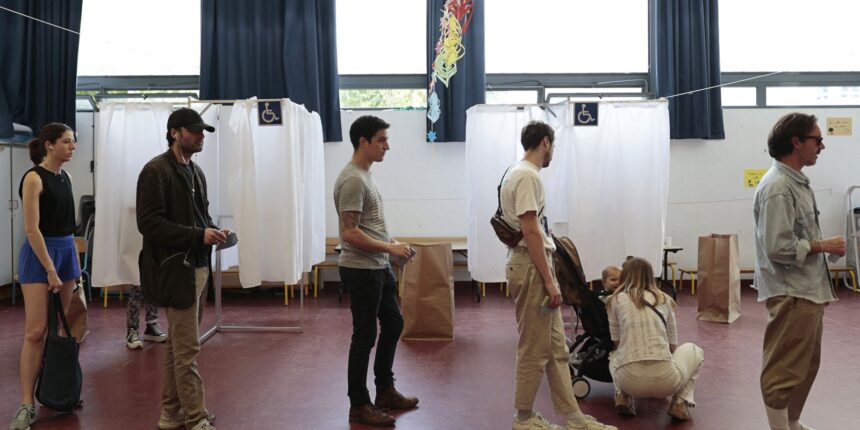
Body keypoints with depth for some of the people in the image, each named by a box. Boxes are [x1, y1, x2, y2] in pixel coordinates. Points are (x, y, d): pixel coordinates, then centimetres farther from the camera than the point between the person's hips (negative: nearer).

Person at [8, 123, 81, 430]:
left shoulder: (65, 177, 10)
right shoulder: (34, 178, -12)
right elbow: (32, 229, -16)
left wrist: (72, 263, 16)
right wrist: (50, 271, -17)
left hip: (67, 251, 7)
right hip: (39, 254, -7)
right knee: (35, 331, -8)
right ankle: (27, 405, -3)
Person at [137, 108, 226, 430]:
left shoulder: (195, 171, 14)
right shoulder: (156, 171, -11)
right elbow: (149, 223, -18)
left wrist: (212, 232, 0)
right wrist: (199, 235, -22)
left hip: (198, 267, 9)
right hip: (175, 271, -9)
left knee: (178, 346, 15)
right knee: (187, 349, -4)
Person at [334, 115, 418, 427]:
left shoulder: (365, 176, 12)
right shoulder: (353, 180, -20)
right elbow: (350, 233, -25)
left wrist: (390, 244, 11)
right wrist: (390, 248, -20)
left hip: (378, 268, 11)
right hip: (361, 271, -11)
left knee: (393, 325, 19)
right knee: (365, 337, 0)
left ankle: (385, 392, 32)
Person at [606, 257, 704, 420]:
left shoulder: (615, 300, 12)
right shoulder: (665, 299, 17)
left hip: (629, 380, 1)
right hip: (665, 380, 0)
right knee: (693, 350, 31)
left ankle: (623, 397, 10)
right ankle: (680, 402, 10)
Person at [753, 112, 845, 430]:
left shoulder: (797, 181, 12)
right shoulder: (777, 188, -20)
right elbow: (779, 248, -25)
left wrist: (821, 246, 8)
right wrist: (823, 246, -14)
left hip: (808, 291, 11)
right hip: (791, 294, -11)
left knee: (806, 365, 21)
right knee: (784, 369, 0)